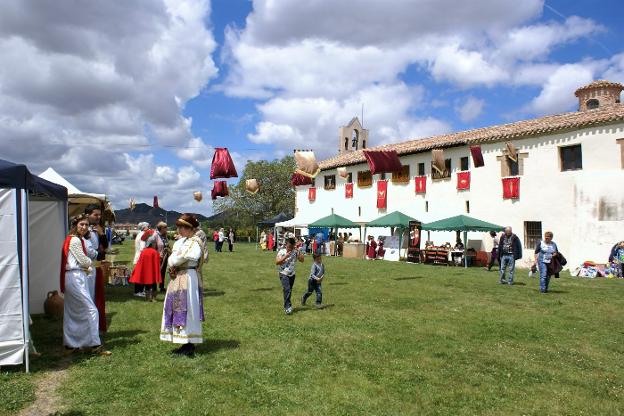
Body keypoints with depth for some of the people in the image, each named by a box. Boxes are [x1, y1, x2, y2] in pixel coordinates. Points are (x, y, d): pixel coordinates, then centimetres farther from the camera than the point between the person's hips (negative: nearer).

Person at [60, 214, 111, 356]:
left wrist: (87, 266, -1)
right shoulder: (75, 240, -13)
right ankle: (95, 345, -5)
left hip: (72, 278, 10)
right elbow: (83, 260, -14)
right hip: (75, 278, -10)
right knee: (91, 310, -8)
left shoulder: (78, 239, 17)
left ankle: (70, 345, 22)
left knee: (72, 313, 14)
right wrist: (91, 263, 6)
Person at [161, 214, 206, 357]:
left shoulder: (194, 242, -13)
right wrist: (172, 267, -8)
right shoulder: (180, 241, 15)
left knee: (186, 310, -5)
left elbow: (182, 258, -23)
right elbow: (171, 259, 11)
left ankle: (190, 346, 3)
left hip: (188, 279, -9)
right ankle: (185, 344, 20)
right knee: (178, 311, 12)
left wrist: (173, 264, -6)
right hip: (177, 279, 9)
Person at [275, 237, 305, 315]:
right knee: (287, 289, -20)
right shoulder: (281, 251, -8)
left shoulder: (295, 252, 2)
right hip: (283, 274, -4)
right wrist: (285, 257, -23)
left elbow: (302, 260, -2)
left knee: (289, 291, 11)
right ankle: (288, 307, -19)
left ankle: (286, 306, 25)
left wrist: (299, 252, -14)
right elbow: (277, 262, -14)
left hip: (292, 274, 5)